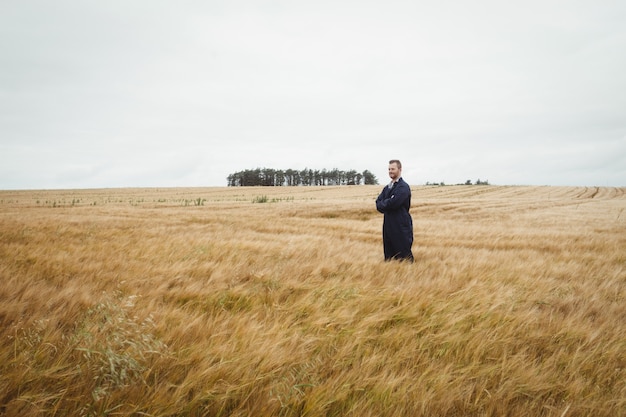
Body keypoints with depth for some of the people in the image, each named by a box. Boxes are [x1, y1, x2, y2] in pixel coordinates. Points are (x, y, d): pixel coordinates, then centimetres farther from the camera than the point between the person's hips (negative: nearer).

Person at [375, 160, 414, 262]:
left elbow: (392, 203, -22)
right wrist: (386, 205, -10)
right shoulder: (387, 187, 17)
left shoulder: (403, 187, -11)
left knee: (404, 257, -2)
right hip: (388, 226, 8)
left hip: (401, 227, -8)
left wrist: (382, 204, -4)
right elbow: (378, 202, 9)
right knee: (389, 256, 13)